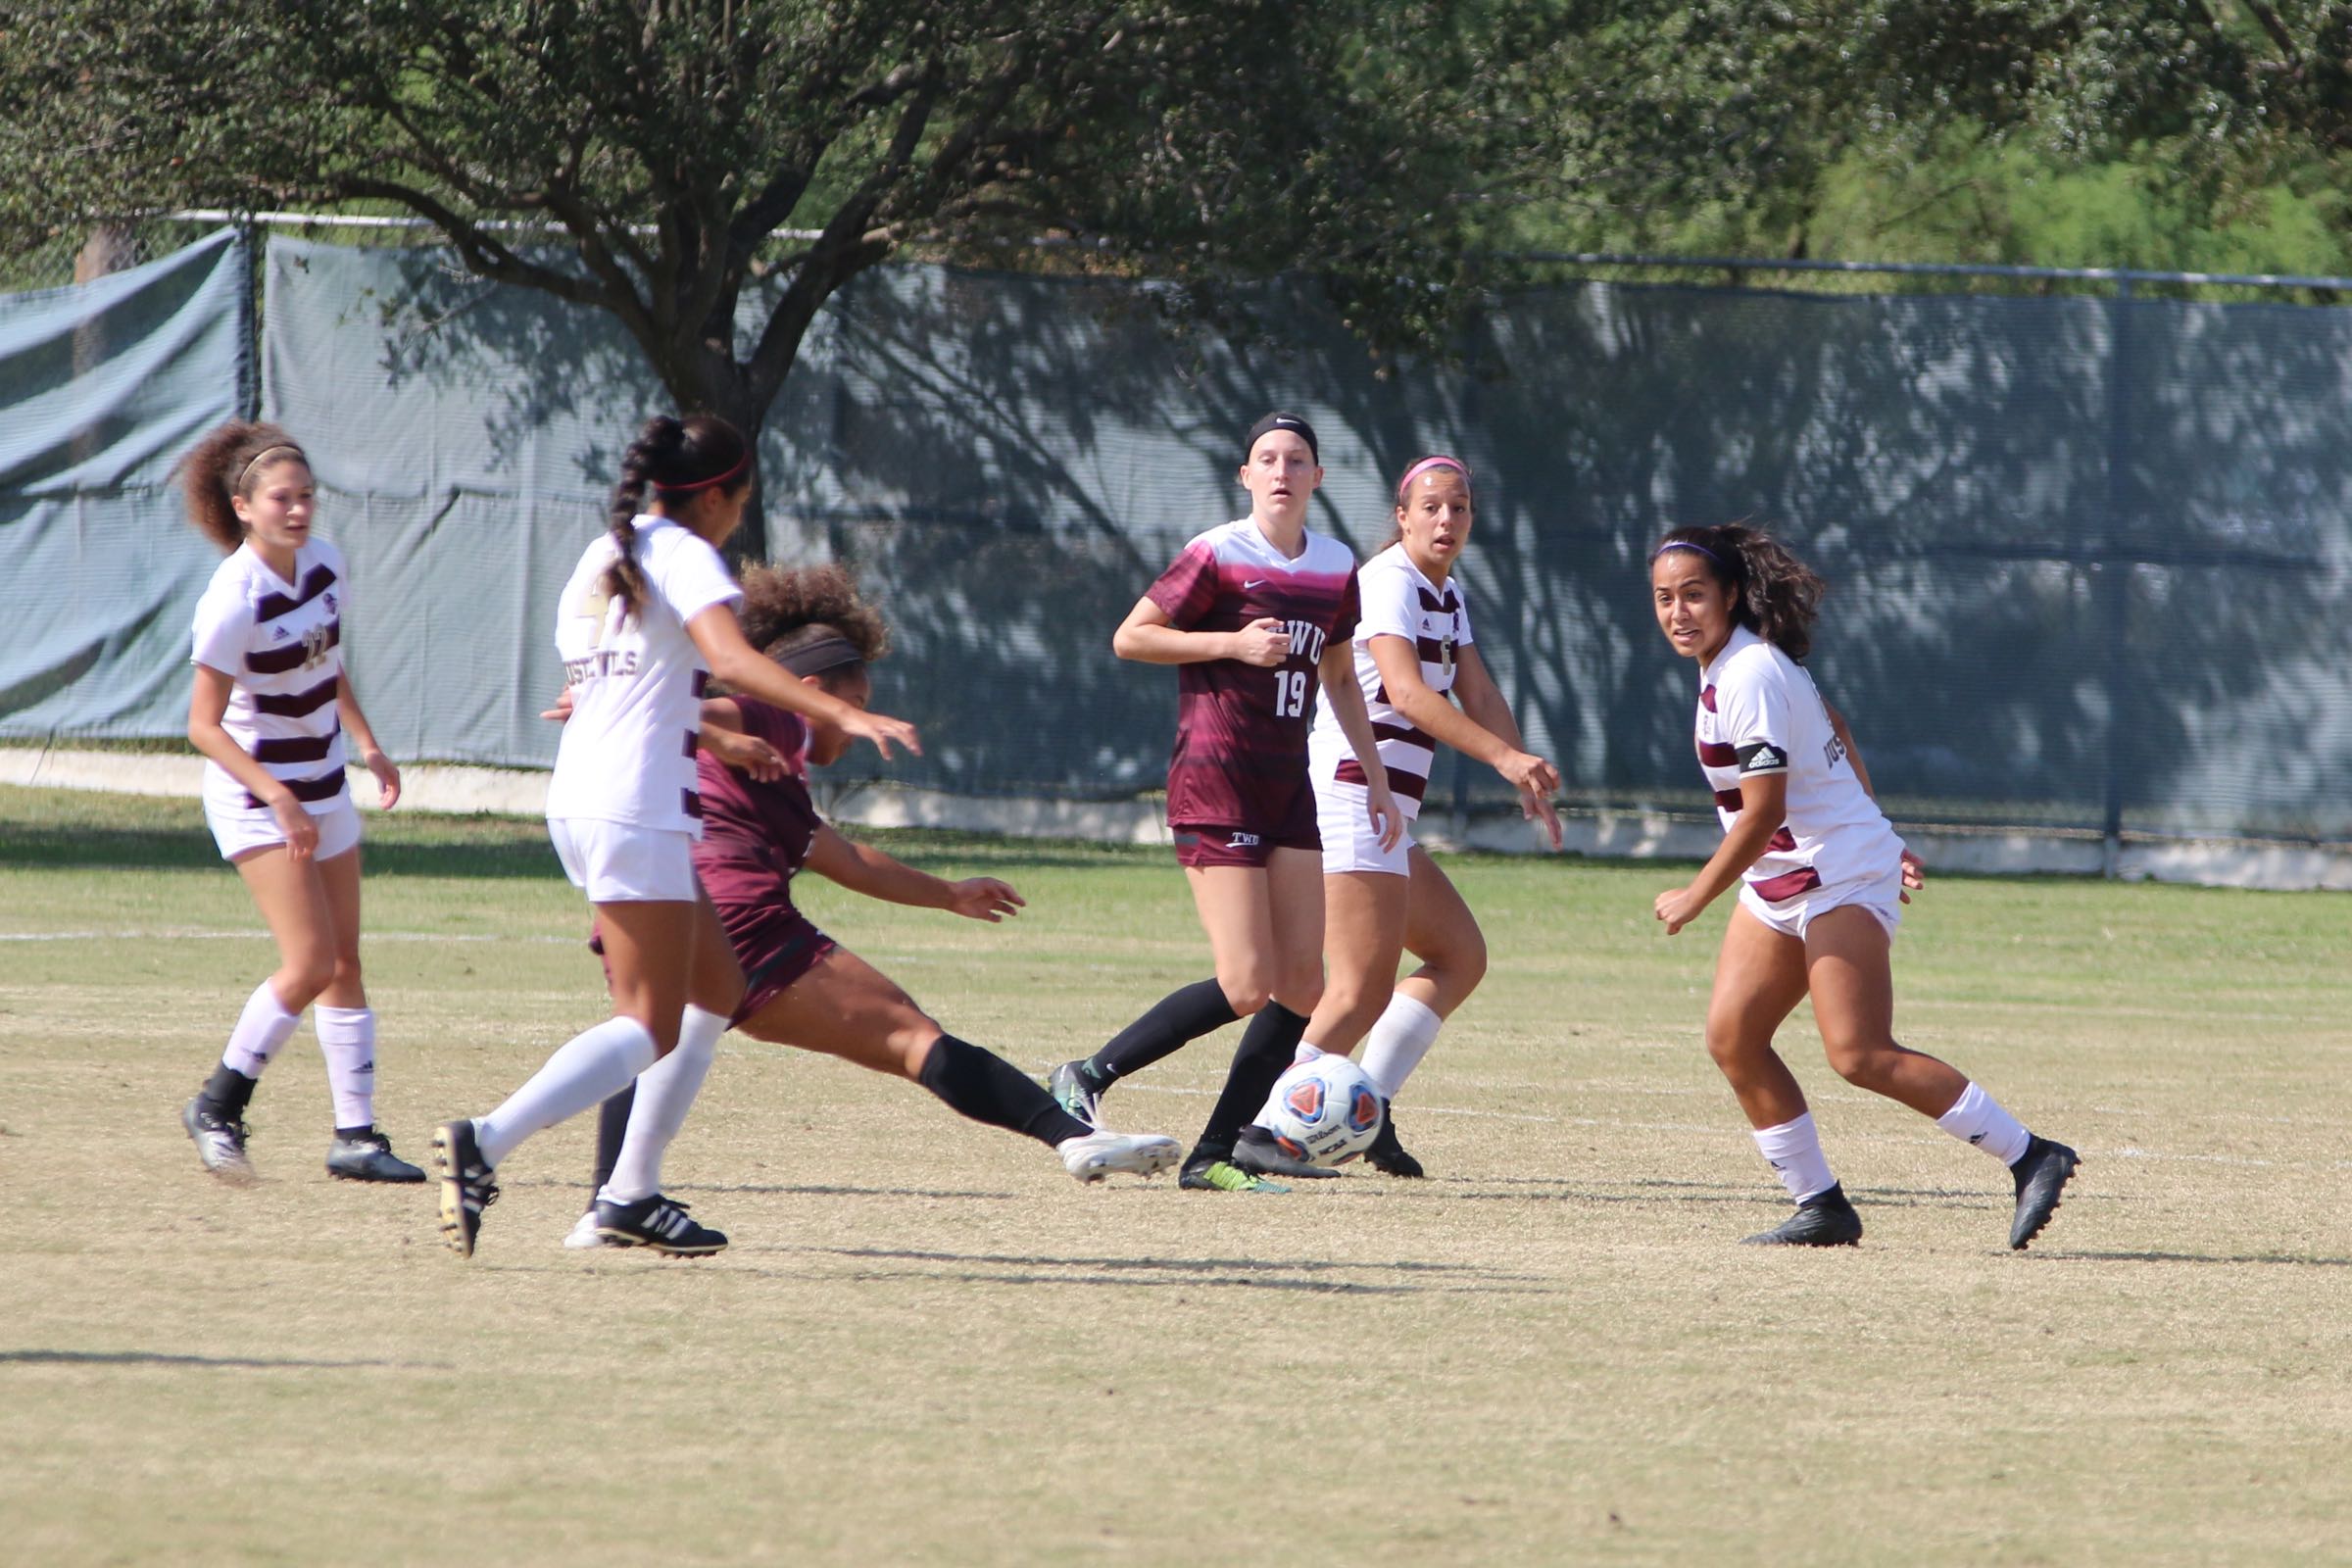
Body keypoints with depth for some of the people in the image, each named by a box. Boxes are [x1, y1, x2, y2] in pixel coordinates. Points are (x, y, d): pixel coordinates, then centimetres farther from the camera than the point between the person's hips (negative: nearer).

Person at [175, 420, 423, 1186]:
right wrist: (280, 801, -29)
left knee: (344, 961, 7)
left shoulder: (325, 562, -1)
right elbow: (203, 726, -21)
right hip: (255, 792, -7)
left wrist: (367, 744, 10)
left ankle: (356, 1135, 11)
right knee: (310, 962, -15)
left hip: (323, 785, 7)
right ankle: (217, 1106, 2)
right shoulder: (233, 600, -23)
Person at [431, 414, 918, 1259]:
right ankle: (485, 1143, -28)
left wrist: (719, 732, 41)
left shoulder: (600, 557, 18)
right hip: (639, 815, -9)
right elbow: (729, 657, -26)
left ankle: (632, 1195, 12)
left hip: (578, 801, 9)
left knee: (716, 992, 17)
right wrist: (842, 714, -36)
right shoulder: (685, 557, -8)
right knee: (650, 1026, -10)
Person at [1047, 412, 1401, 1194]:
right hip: (1214, 780, -7)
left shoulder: (1336, 568, 11)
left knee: (1302, 986, -3)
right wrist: (1235, 643, -15)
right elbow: (1129, 637, -6)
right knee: (1248, 986, -15)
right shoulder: (1218, 557, -9)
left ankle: (1214, 1155, 3)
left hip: (1288, 789, 7)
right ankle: (1088, 1079, 0)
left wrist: (1375, 780, 20)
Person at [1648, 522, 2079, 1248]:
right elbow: (1836, 731, 22)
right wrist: (1875, 837, 27)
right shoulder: (1737, 659, 10)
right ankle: (1820, 1207, 6)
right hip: (1780, 887, 10)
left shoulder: (1748, 679, -21)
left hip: (1840, 879, -10)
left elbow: (1763, 813, -23)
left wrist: (1695, 897, -14)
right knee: (1731, 1039, 2)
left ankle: (2031, 1157, -10)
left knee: (1860, 1055, -16)